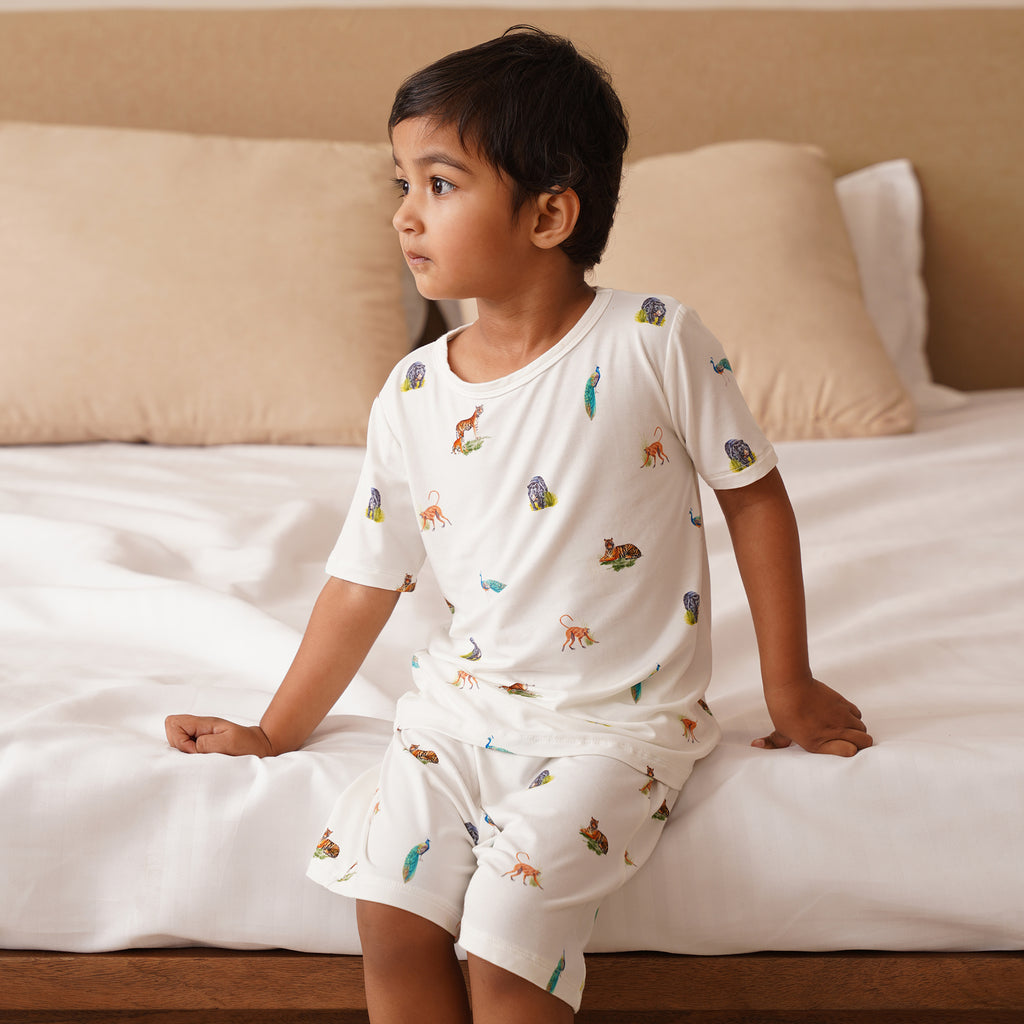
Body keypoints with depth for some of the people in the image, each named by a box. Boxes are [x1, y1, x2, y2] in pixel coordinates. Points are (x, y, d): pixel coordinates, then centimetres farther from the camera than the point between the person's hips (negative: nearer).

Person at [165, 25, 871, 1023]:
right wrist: (275, 732, 13)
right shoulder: (411, 397, 0)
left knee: (506, 943, -19)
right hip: (460, 707, 4)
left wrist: (788, 690, 1)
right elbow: (364, 581, 9)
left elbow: (753, 493, -3)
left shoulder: (653, 342, -12)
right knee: (390, 914, -14)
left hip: (614, 724, -4)